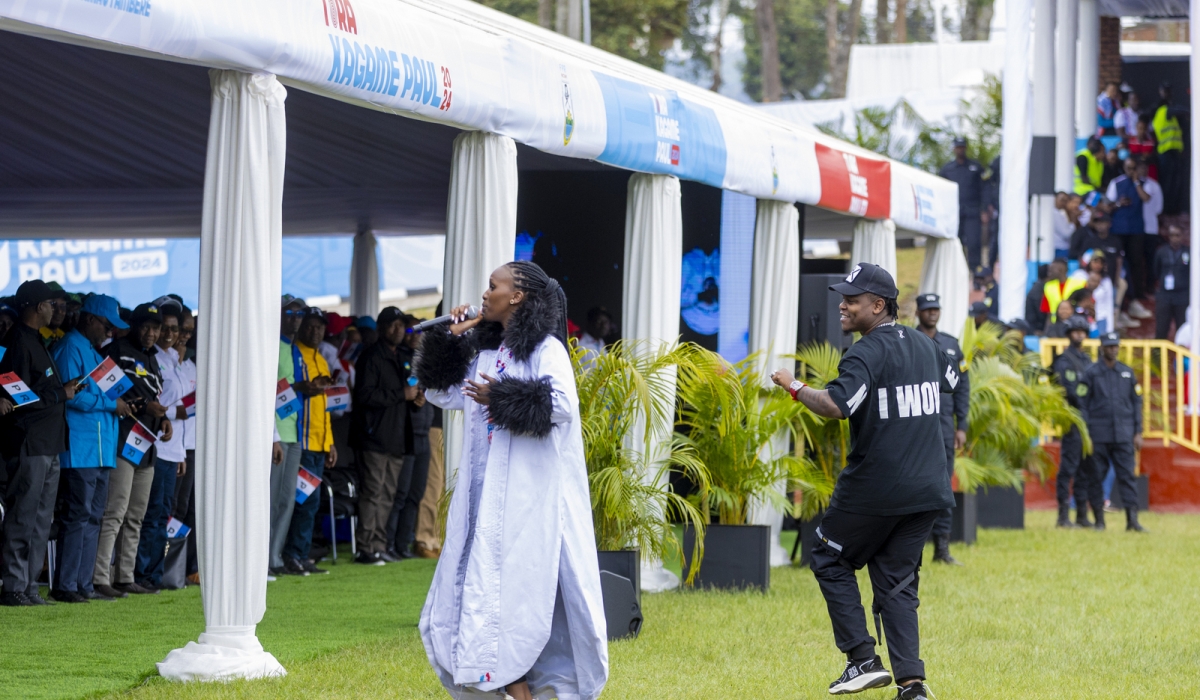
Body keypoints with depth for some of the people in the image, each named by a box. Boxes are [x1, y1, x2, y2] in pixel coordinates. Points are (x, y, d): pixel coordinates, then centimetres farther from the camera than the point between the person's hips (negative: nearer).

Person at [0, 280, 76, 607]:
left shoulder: (35, 341, 19)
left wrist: (64, 387, 7)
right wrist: (61, 394, -12)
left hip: (47, 445, 10)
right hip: (28, 444, -10)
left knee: (40, 520, 11)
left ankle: (29, 586, 14)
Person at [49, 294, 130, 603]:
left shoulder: (92, 351, 23)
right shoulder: (70, 348, -8)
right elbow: (71, 394, -17)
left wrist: (118, 402, 11)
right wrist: (111, 403, -11)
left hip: (100, 448, 10)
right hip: (80, 448, -10)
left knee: (93, 517, 9)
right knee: (78, 515, -10)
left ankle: (83, 583, 13)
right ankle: (65, 586, -8)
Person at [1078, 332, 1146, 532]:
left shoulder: (1127, 373, 11)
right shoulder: (1090, 373, 2)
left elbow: (1136, 403, 13)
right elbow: (1081, 405, -1)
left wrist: (1138, 433, 6)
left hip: (1124, 435, 2)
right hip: (1098, 436, -2)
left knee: (1127, 475, -5)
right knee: (1096, 477, 0)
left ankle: (1132, 519, -8)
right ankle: (1099, 519, 8)